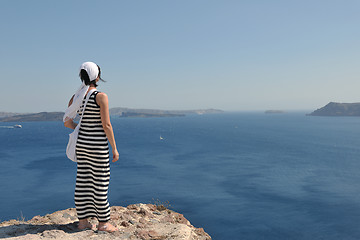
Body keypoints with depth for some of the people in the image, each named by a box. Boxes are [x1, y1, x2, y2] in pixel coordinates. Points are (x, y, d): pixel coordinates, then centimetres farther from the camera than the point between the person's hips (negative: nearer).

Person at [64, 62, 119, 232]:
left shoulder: (76, 97, 5)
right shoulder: (101, 97, -14)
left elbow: (67, 122, 6)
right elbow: (106, 125, -16)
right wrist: (114, 149, -9)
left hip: (82, 142, 7)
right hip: (98, 145, -7)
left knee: (83, 181, 13)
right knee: (100, 183, 3)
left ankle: (83, 221, 23)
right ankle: (103, 223, 14)